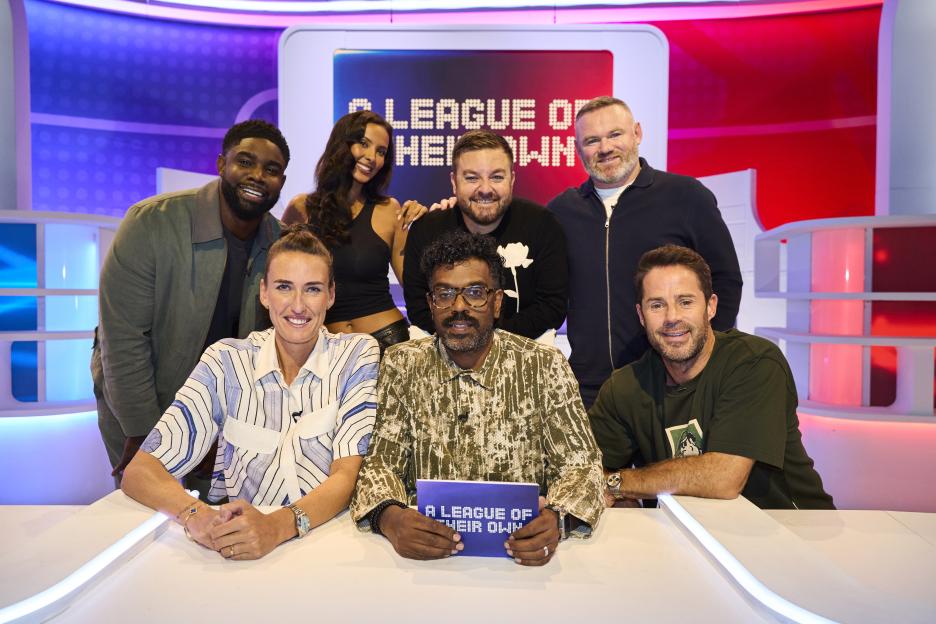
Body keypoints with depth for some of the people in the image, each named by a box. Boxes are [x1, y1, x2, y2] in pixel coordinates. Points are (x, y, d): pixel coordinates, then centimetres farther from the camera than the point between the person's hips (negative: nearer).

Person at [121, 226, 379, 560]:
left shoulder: (358, 355, -4)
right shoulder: (226, 360, -1)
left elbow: (347, 476, -12)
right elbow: (139, 471, -6)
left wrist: (278, 525, -30)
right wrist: (197, 515, -26)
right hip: (236, 545, 1)